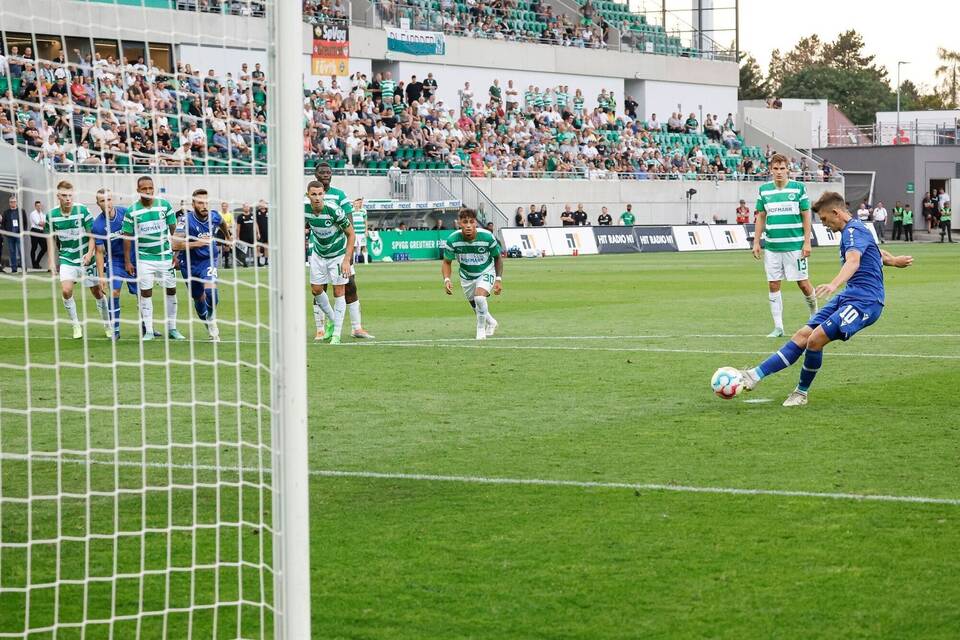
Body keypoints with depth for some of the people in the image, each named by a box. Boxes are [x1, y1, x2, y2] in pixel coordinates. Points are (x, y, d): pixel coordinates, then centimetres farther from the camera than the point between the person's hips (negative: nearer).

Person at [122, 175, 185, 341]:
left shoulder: (164, 205, -2)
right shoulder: (132, 211, -6)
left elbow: (173, 229, 5)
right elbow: (127, 237, 1)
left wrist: (176, 252, 3)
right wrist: (127, 261, -1)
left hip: (165, 255, 2)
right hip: (144, 257, -2)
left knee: (171, 290, 4)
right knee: (146, 293, -2)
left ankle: (172, 329, 15)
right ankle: (148, 331, 4)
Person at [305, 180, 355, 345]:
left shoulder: (334, 211, -29)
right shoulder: (304, 210, -15)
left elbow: (351, 234, -18)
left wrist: (347, 260, -22)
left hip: (338, 254, -5)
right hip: (318, 254, 5)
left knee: (339, 292, -5)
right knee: (316, 289, 5)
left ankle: (336, 334, 0)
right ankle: (333, 320, 27)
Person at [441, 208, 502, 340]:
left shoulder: (487, 237, -26)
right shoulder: (452, 240, -24)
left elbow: (498, 257, -7)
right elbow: (447, 262, -9)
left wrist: (499, 279, -11)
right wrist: (446, 280, -27)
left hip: (486, 272, -3)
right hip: (466, 275, 3)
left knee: (479, 297, -28)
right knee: (475, 305, 15)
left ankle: (481, 329, -5)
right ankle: (491, 322, 48)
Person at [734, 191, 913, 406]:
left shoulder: (854, 230, -15)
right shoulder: (851, 231, 18)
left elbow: (853, 261, -36)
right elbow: (875, 252, 36)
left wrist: (834, 284, -52)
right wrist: (893, 260, 52)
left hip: (864, 301, -10)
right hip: (847, 297, 10)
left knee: (815, 340, -19)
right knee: (803, 335, 0)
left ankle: (801, 393, 0)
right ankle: (756, 375, -3)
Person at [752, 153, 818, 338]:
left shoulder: (798, 188, -2)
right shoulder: (764, 190, 6)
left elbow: (806, 216, 0)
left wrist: (807, 242, -6)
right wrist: (756, 242, 7)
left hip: (795, 245, -3)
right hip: (772, 246, 3)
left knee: (803, 283, -1)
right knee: (773, 285, 1)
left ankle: (814, 313, 25)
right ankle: (778, 327, 8)